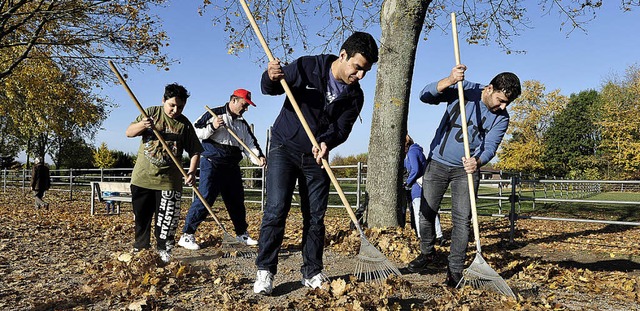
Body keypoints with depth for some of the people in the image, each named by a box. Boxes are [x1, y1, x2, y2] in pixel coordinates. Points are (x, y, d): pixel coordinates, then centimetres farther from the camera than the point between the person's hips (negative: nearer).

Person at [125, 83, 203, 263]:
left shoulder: (185, 125, -1)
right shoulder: (152, 113, 1)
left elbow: (195, 151, 0)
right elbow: (129, 132, 0)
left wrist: (192, 172, -16)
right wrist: (142, 125, -22)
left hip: (168, 180, -1)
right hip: (142, 176, 2)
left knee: (166, 219, 0)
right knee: (141, 215, 12)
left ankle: (164, 253, 15)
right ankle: (140, 248, 29)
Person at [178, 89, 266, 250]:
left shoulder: (242, 123, 15)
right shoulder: (214, 114, -4)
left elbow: (250, 144, 9)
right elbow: (195, 132, -5)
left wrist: (258, 157, -9)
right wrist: (212, 127, -20)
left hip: (232, 167, 7)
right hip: (212, 164, -7)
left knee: (237, 200, 13)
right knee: (204, 198, -13)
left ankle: (242, 234, 28)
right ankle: (187, 235, -6)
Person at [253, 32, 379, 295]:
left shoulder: (355, 96, -3)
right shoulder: (306, 67, -13)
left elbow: (341, 129, -11)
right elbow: (270, 89, -4)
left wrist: (326, 143, -33)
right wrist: (272, 78, -28)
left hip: (317, 156, 4)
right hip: (284, 148, -3)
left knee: (315, 217, 3)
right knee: (276, 209, -11)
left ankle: (312, 273, 15)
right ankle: (265, 272, -1)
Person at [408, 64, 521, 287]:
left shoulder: (501, 118, -6)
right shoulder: (463, 90, -11)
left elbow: (490, 147, -15)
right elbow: (425, 96, -17)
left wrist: (477, 161, -38)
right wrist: (450, 80, -35)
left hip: (466, 169, 0)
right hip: (438, 163, 0)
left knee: (462, 219, -6)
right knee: (426, 213, 5)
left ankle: (455, 270, 5)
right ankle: (427, 252, 29)